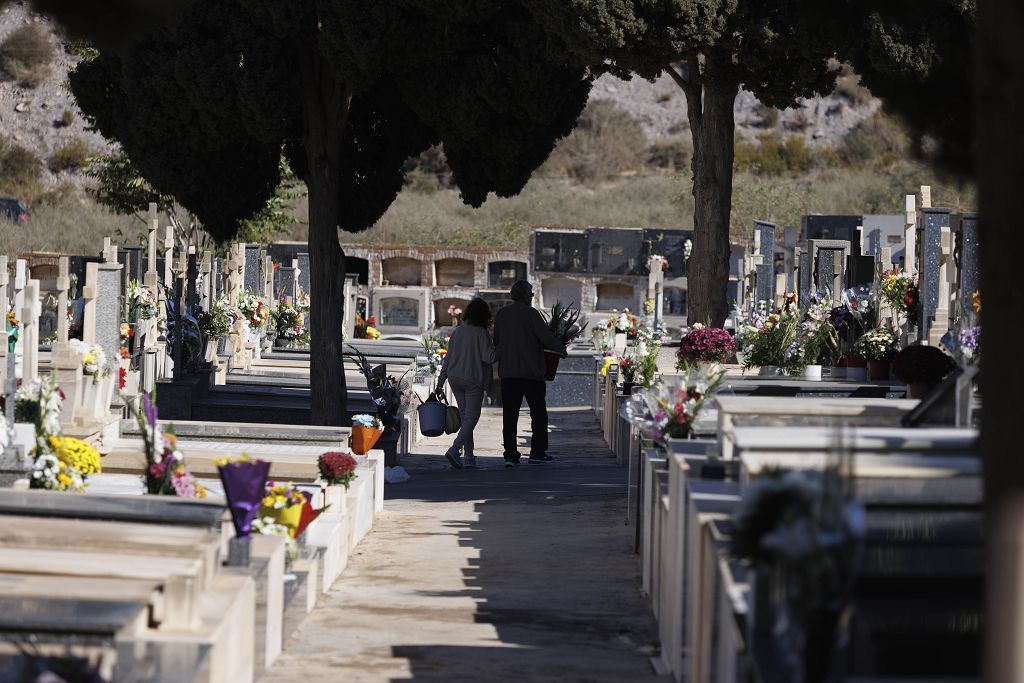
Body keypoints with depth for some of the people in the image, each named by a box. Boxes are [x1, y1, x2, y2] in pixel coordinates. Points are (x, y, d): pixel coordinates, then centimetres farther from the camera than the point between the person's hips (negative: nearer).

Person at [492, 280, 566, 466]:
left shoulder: (501, 315, 8)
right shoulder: (530, 313, -9)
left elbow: (496, 342, 13)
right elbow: (546, 336, -10)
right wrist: (561, 349, 7)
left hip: (507, 372, 4)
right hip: (531, 372, -4)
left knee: (510, 414, 4)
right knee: (538, 413, 8)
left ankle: (510, 454, -2)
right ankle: (538, 451, 7)